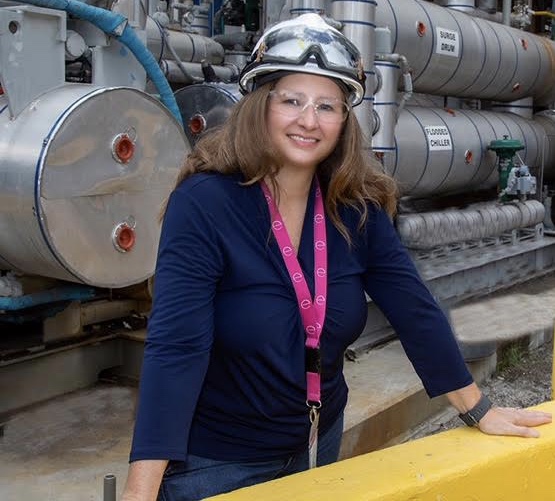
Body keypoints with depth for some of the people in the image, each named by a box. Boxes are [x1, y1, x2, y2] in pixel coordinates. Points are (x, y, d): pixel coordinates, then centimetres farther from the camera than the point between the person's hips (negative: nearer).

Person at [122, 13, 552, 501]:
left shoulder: (357, 208, -7)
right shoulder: (204, 203, -22)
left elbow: (415, 309, -1)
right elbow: (175, 346, -29)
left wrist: (480, 411, 5)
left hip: (316, 442, 5)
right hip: (214, 460, -4)